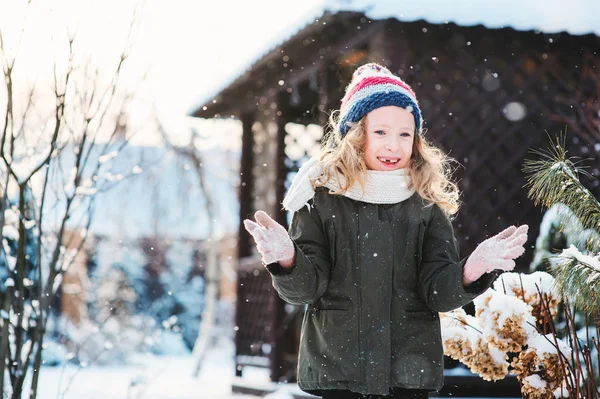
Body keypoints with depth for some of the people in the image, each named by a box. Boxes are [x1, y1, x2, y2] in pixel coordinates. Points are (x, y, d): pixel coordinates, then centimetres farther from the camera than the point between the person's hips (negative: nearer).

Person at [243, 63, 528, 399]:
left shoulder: (427, 204, 2)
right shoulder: (321, 197, -2)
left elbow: (439, 292, -3)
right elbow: (306, 287, -6)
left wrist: (472, 270, -23)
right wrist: (287, 259, -27)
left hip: (410, 371, 1)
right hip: (338, 367, -1)